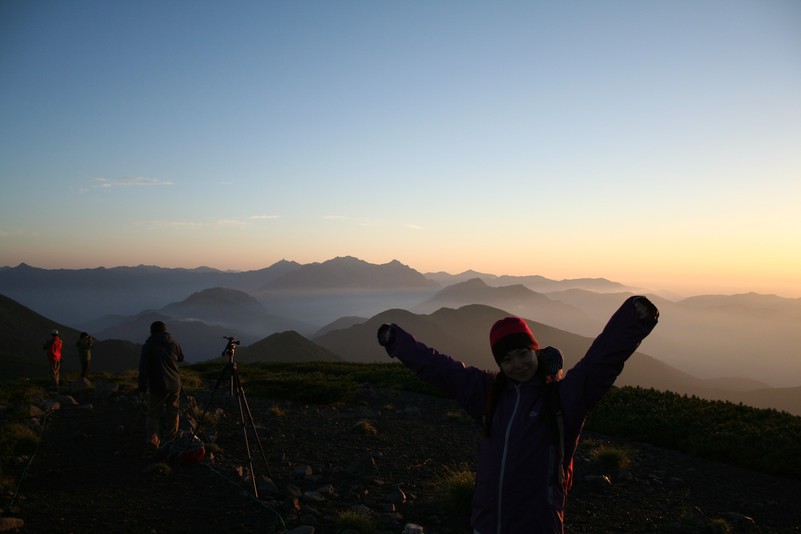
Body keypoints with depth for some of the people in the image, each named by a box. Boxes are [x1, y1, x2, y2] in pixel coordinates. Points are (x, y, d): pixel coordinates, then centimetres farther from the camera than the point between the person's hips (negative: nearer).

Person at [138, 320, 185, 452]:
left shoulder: (148, 346, -5)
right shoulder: (173, 343, 4)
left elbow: (143, 368, -9)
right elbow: (181, 358, 22)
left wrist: (143, 387, -3)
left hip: (157, 387, -3)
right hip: (174, 385, 3)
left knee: (153, 414, 8)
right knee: (172, 414, 14)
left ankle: (151, 442, -3)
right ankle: (170, 442, 19)